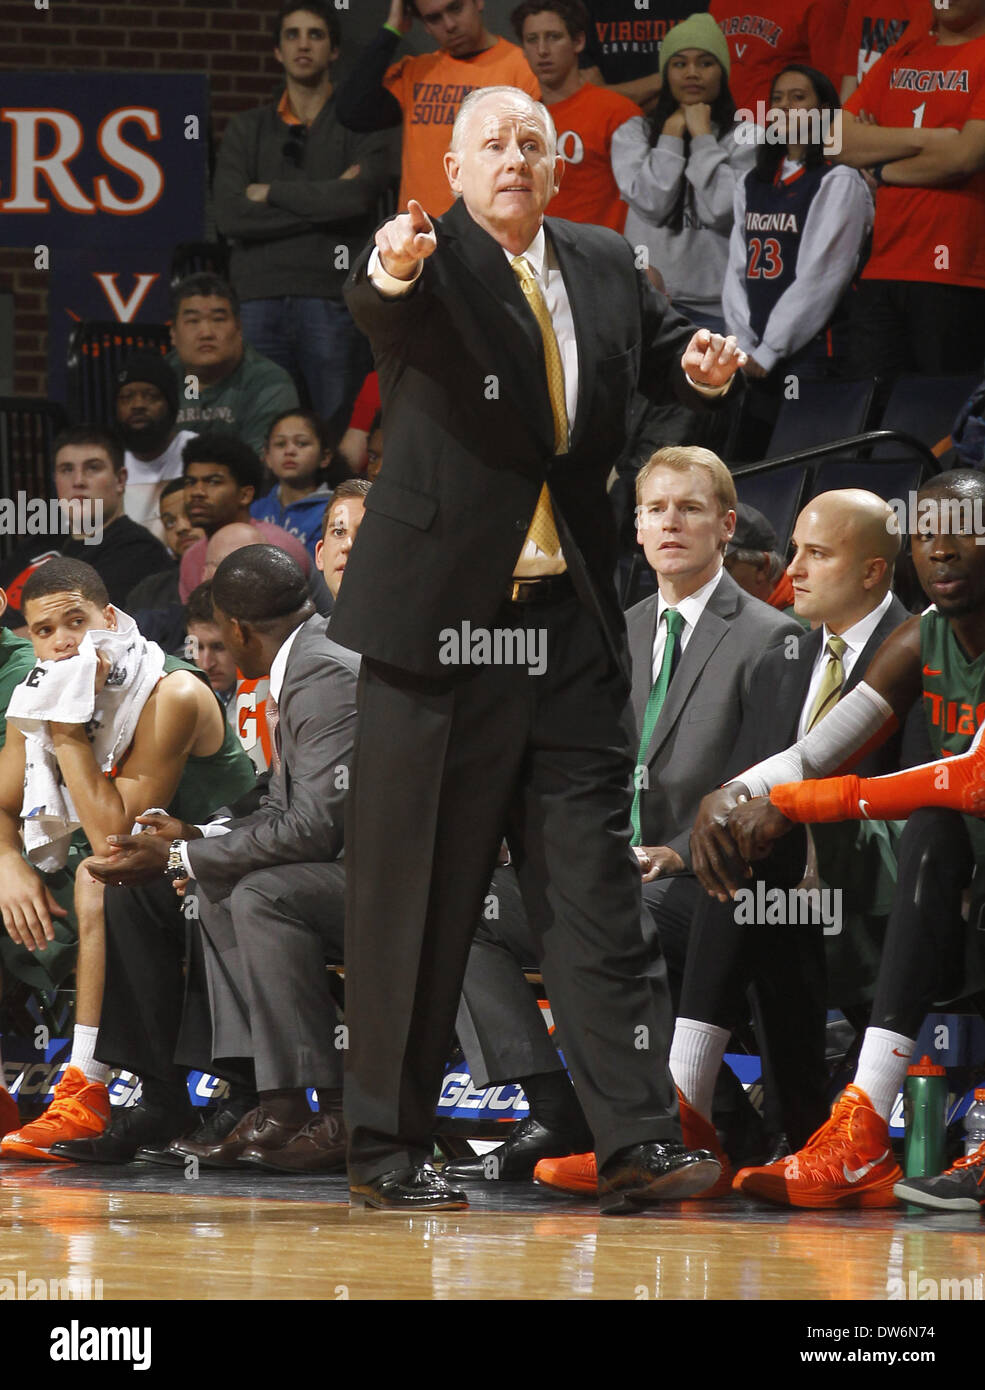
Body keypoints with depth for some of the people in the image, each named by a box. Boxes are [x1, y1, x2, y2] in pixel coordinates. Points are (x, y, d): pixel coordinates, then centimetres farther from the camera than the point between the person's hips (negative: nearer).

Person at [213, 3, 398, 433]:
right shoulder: (247, 130, 15)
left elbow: (356, 198, -10)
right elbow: (230, 216, 0)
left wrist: (271, 192, 0)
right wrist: (324, 201, -4)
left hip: (333, 304, -2)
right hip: (259, 303, 2)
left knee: (341, 440, -3)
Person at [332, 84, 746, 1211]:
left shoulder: (603, 265, 10)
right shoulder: (430, 267, -7)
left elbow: (655, 337, 27)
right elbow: (379, 314, -29)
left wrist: (702, 359, 2)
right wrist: (390, 271, -54)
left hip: (568, 621, 4)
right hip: (442, 612, -4)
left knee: (592, 887, 2)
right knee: (415, 888, 2)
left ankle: (635, 1144, 0)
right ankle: (385, 1149, 10)